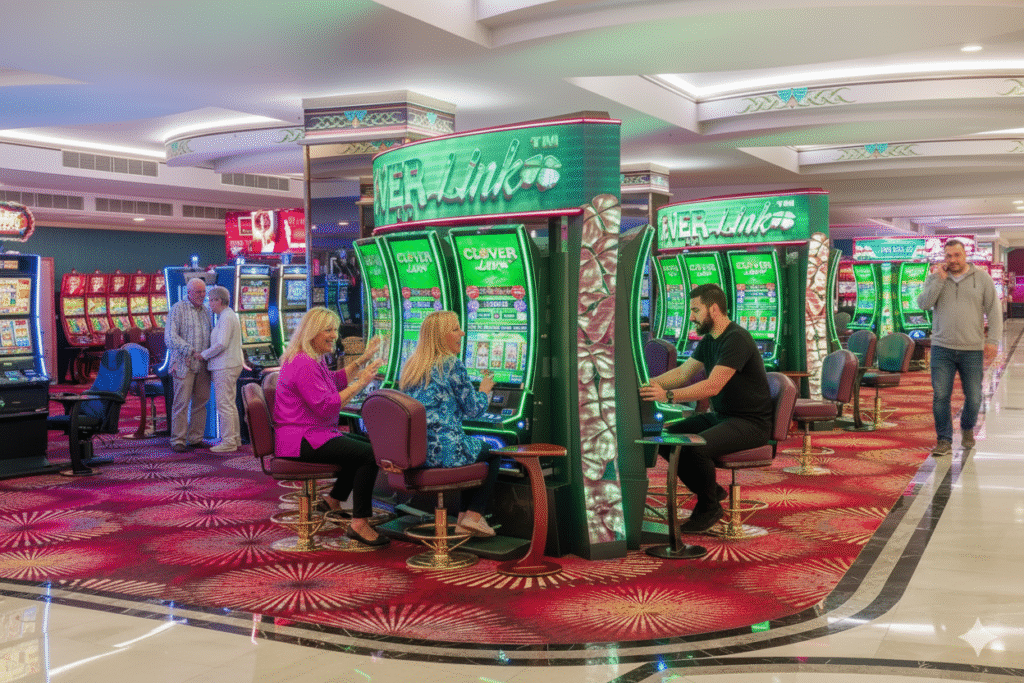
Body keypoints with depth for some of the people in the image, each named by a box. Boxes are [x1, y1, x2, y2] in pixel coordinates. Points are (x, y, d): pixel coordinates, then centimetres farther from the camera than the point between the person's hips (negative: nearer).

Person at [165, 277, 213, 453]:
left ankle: (196, 438, 13)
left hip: (203, 365, 6)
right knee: (181, 402, -7)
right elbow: (170, 337, -13)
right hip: (184, 364, -6)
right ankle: (178, 441, -3)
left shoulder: (206, 310, 14)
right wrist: (190, 351, -21)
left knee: (201, 401, 6)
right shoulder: (177, 309, -5)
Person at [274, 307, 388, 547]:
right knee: (369, 455, -21)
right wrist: (360, 383, -21)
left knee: (364, 446, 20)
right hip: (302, 441, -12)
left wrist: (363, 360, 21)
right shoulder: (303, 364, -20)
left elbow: (336, 380, 29)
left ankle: (333, 501, 28)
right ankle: (359, 524, -19)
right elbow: (326, 407, -25)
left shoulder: (314, 359, 16)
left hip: (311, 435, 12)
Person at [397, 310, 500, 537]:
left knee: (473, 447, 33)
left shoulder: (411, 366, 12)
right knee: (493, 454, 20)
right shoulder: (452, 365, -11)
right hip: (444, 450, -7)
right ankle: (474, 516, 9)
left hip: (412, 451, 7)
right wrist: (485, 389, 14)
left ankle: (464, 517, 27)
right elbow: (473, 409, -6)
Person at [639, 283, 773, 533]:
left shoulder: (736, 339, -20)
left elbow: (713, 386, -29)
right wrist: (649, 383, 0)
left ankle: (709, 508, -7)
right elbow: (683, 372, 14)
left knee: (695, 447, -31)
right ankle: (711, 491, 9)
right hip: (720, 416, 10)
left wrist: (669, 395, -35)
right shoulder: (708, 341, 11)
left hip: (750, 423, -10)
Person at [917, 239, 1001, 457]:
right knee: (940, 396, -7)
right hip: (942, 349, 0)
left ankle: (967, 428, 32)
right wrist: (939, 279, -13)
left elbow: (994, 311, 4)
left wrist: (993, 340, -5)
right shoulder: (935, 278, 7)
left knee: (974, 398, 3)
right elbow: (923, 303, -7)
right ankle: (944, 441, 3)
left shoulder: (982, 278, 5)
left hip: (972, 350, 0)